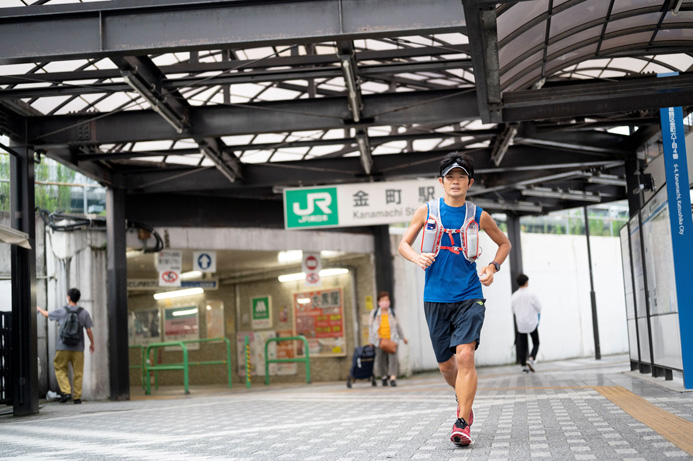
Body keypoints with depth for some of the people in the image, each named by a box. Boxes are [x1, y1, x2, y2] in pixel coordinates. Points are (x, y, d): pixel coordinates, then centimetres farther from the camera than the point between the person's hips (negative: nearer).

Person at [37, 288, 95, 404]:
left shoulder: (61, 311, -1)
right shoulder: (84, 313, 2)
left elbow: (47, 314, 16)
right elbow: (89, 330, 2)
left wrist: (39, 309, 38)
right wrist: (92, 343, 16)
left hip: (63, 347, -1)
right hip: (78, 348, 1)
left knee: (60, 369, 10)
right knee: (78, 372, 4)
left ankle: (66, 391, -5)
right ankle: (77, 397, 4)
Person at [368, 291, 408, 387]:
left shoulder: (392, 312, 8)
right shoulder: (375, 313, 4)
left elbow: (397, 326, 17)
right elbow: (371, 328, 9)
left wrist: (403, 337, 21)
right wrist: (371, 341, 8)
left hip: (392, 339, 0)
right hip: (379, 341, 0)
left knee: (393, 358, -11)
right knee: (380, 359, 3)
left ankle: (393, 378, -15)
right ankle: (384, 377, 18)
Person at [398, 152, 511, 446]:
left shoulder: (478, 215, 3)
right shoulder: (427, 211, 3)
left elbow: (504, 243, 19)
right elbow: (403, 244, 10)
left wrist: (493, 267, 1)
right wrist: (418, 257, -11)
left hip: (469, 297, -1)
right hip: (436, 298, 2)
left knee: (464, 355, -18)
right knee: (446, 364, 9)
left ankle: (463, 423, -13)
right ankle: (464, 399, 39)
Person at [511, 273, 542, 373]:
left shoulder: (514, 296, -2)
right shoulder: (532, 294, -11)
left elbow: (514, 310, 6)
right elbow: (539, 308, -8)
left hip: (520, 324, 3)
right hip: (532, 323, -2)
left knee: (522, 345, 9)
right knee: (536, 343, 11)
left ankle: (524, 365, 7)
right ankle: (531, 359, -12)